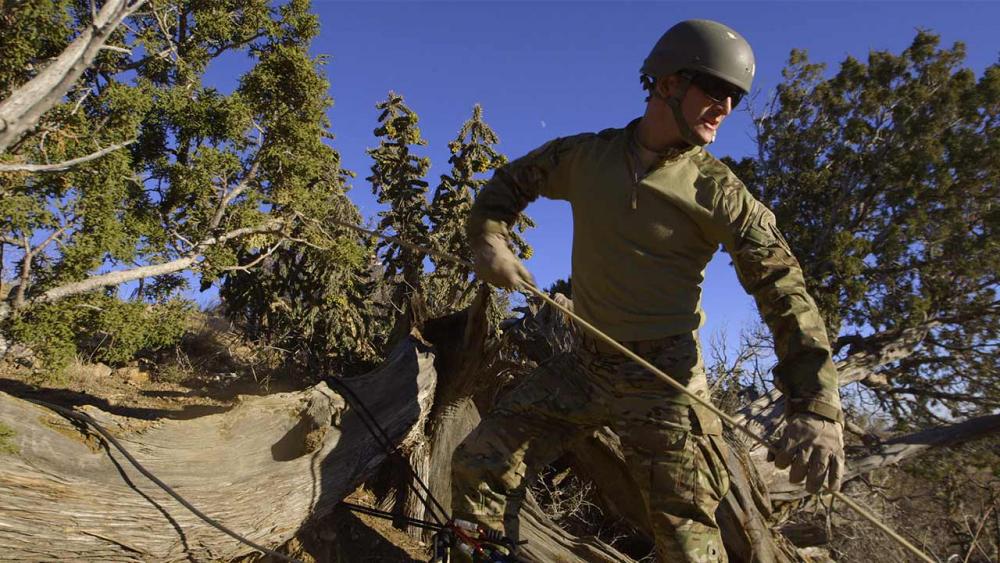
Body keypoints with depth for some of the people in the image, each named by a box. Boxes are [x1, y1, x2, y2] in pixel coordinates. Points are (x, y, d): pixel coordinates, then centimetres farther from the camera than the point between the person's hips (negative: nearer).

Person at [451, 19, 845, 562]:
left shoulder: (721, 193, -8)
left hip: (664, 377, -3)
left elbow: (784, 292, -13)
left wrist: (816, 407, -24)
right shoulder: (585, 156, 0)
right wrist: (488, 239, -4)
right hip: (583, 362, 3)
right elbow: (510, 182, 16)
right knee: (478, 467, 1)